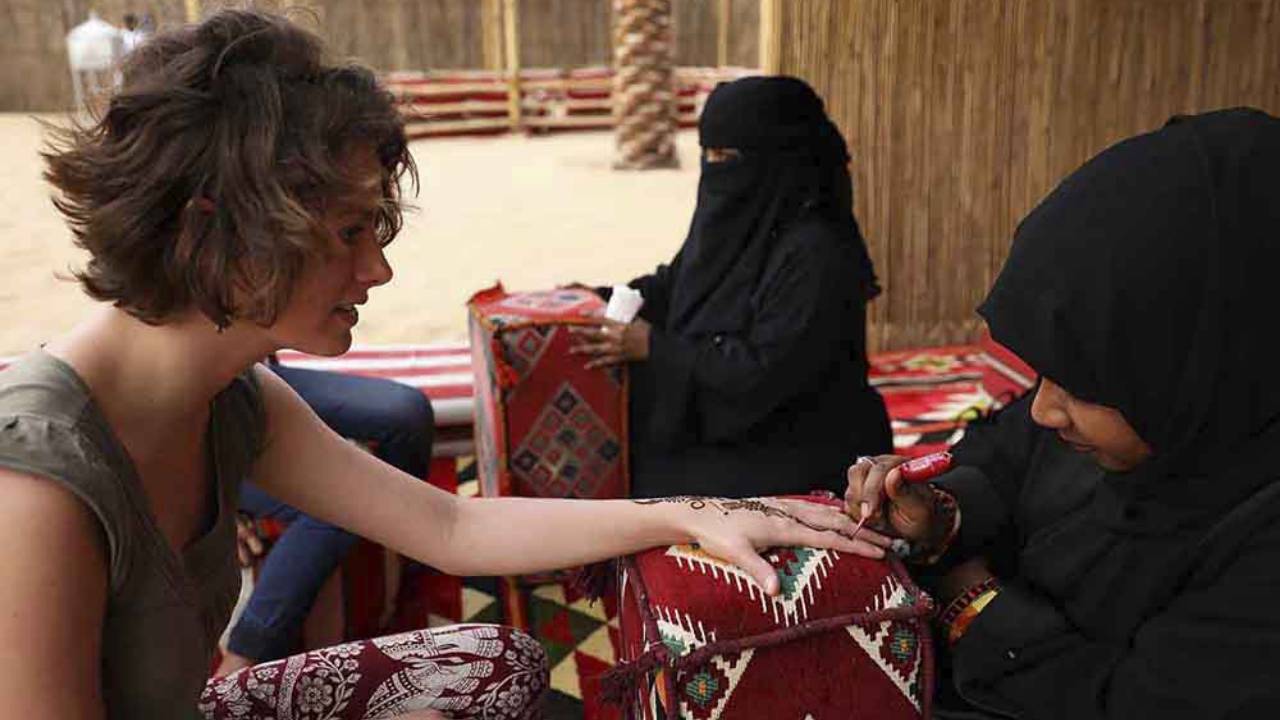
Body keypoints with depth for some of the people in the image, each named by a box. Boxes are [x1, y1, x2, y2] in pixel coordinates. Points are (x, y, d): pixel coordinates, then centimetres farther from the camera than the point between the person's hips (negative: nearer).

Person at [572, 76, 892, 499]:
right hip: (733, 431, 8)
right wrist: (606, 299, 2)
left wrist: (655, 348, -21)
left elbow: (765, 371, -26)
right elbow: (677, 283, 17)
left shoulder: (816, 254, -24)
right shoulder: (735, 221, 1)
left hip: (798, 458, -7)